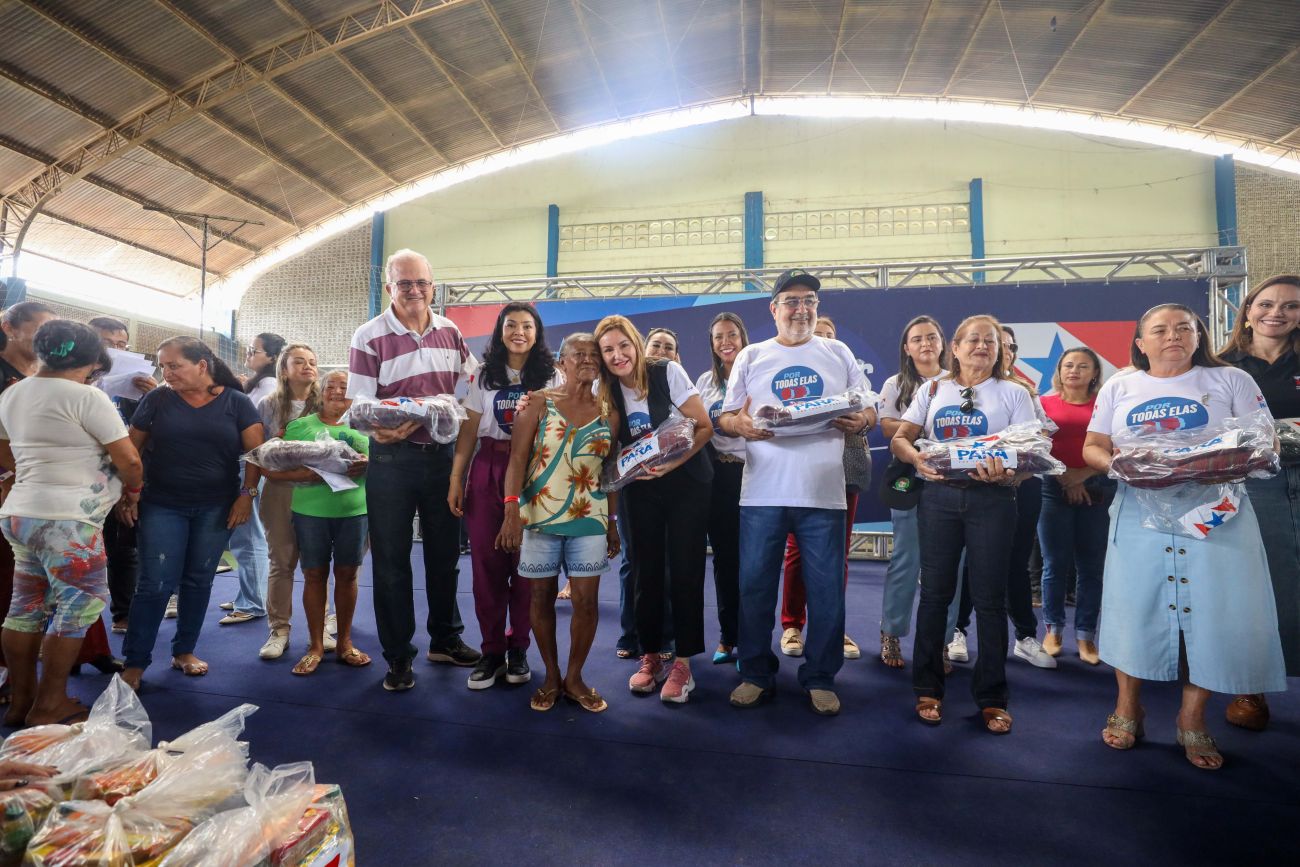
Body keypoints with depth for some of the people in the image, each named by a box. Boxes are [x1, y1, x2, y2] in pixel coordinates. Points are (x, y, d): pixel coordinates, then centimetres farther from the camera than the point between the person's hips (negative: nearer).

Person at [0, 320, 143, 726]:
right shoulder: (85, 396, -14)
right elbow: (129, 459, -14)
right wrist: (133, 489, 5)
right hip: (65, 520, -9)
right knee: (81, 604, 1)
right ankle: (48, 707, 7)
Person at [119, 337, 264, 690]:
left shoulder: (237, 402, -2)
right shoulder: (156, 399, 1)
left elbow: (255, 451, -4)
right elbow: (131, 449, 4)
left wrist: (246, 495, -11)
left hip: (216, 508, 0)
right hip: (162, 506, 0)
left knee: (199, 581, 9)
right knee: (155, 584, -2)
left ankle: (184, 651, 24)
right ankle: (135, 662, 10)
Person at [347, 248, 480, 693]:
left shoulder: (449, 331, 4)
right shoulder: (369, 336, -8)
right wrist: (384, 429, -30)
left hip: (443, 453, 4)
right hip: (392, 459, -3)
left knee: (445, 551, 14)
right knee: (391, 559, 6)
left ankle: (445, 639, 31)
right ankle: (398, 656, 21)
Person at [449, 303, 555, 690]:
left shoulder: (551, 376, 4)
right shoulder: (483, 376, 9)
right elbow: (469, 430, 7)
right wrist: (456, 479, 1)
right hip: (489, 469, 2)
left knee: (526, 563, 3)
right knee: (486, 561, 2)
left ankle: (518, 648, 17)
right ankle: (492, 650, 13)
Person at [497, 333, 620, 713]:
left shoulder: (608, 413, 6)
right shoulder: (538, 405, -2)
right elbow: (517, 460, -10)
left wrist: (612, 523, 10)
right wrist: (511, 510, -22)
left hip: (589, 520, 2)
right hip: (538, 516, -2)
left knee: (587, 600, 1)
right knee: (542, 597, 8)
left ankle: (574, 677, 21)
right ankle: (551, 675, 26)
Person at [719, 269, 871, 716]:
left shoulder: (839, 354, 12)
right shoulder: (751, 356, 10)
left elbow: (866, 410, 12)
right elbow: (725, 417, 8)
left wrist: (860, 421, -11)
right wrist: (740, 424, -14)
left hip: (823, 493, 0)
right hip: (762, 492, 0)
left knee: (826, 590, 5)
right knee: (755, 585, 5)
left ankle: (820, 678, 22)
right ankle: (756, 674, 21)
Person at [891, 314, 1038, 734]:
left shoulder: (1014, 392, 7)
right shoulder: (933, 389, 12)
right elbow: (899, 438, 5)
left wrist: (1007, 473, -23)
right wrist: (916, 458, -17)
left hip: (992, 499, -1)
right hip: (939, 495, 1)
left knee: (989, 597, 3)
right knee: (934, 592, 5)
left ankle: (992, 697, 17)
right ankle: (928, 689, 18)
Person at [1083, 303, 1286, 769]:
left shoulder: (1231, 380, 8)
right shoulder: (1118, 388, 11)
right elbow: (1092, 448, 9)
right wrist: (1118, 464, -12)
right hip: (1140, 513, 1)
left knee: (1214, 611, -3)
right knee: (1136, 606, 3)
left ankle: (1192, 717, 16)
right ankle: (1127, 707, 21)